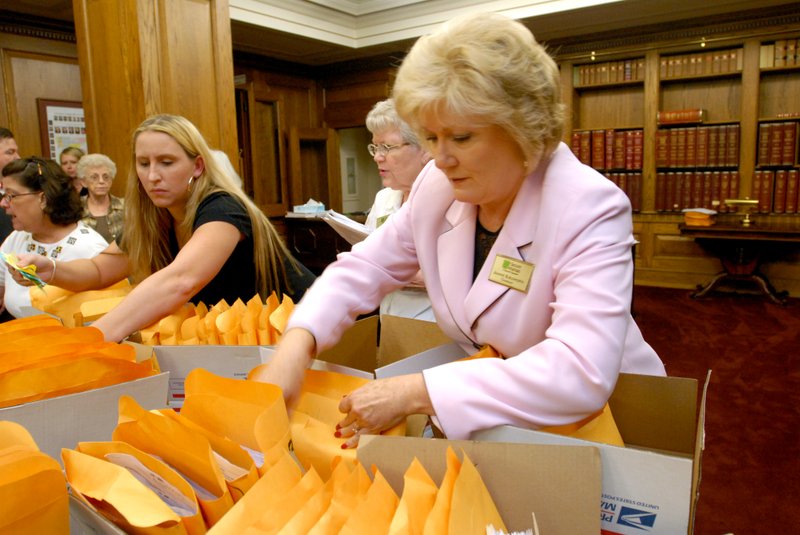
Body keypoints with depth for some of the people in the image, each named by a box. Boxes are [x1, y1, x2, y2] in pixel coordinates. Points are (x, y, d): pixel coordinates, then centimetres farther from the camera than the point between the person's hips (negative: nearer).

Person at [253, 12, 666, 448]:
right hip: (490, 419, 4)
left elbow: (582, 374, -34)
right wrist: (295, 346, -18)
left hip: (591, 418, -3)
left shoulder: (590, 210, -24)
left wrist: (413, 394, -34)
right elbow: (364, 269, 0)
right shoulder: (437, 188, -7)